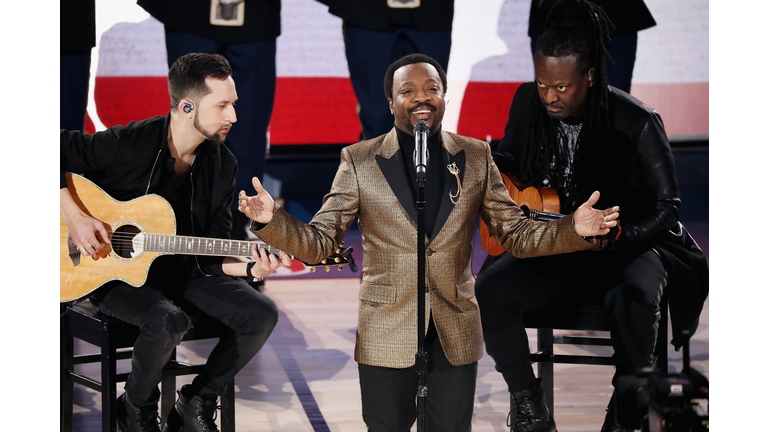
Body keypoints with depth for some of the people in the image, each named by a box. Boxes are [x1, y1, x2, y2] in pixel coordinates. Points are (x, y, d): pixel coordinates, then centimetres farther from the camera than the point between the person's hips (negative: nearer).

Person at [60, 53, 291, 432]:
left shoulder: (221, 165, -1)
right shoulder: (128, 144, -19)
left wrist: (250, 268, -18)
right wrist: (76, 218, -24)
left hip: (184, 271, 6)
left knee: (261, 314, -13)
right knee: (168, 321, -35)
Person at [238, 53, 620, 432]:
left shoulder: (476, 157, 4)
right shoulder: (359, 161, -2)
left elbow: (515, 234, 6)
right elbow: (318, 242, -4)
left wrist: (573, 229, -11)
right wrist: (270, 219, -23)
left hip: (456, 336, 2)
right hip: (387, 336, -1)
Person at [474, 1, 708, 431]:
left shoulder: (637, 123, -18)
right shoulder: (527, 102, -4)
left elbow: (666, 207, -11)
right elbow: (510, 157, 17)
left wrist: (614, 236, -26)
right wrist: (493, 164, -7)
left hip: (628, 246, -4)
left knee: (633, 303, -38)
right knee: (489, 291, -24)